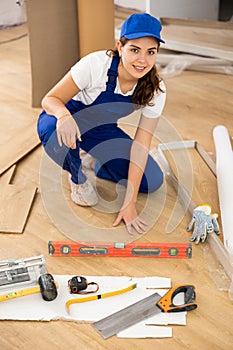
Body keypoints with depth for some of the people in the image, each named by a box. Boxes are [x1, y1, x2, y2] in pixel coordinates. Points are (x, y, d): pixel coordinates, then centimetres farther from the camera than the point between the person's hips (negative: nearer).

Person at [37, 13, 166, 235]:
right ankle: (78, 178, -8)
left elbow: (140, 146, -20)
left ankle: (95, 163, 13)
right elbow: (49, 99, -24)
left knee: (153, 181, -12)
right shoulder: (95, 64, -32)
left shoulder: (155, 90, -21)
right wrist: (63, 113, -51)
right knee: (52, 129, -40)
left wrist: (129, 204, -24)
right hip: (69, 123, -2)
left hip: (102, 130, 3)